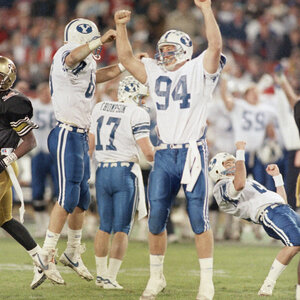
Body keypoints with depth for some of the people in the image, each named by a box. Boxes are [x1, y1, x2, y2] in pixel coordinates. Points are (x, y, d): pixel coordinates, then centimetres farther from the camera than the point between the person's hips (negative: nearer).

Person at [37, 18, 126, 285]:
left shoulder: (84, 66, 17)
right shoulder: (68, 57, -13)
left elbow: (98, 75, 39)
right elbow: (74, 56, -40)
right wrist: (101, 40, -39)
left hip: (80, 136, 10)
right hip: (68, 135, -10)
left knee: (82, 197, 16)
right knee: (68, 197, -12)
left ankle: (73, 253, 30)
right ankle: (47, 256, -8)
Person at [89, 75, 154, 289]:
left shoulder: (99, 109, 9)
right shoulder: (137, 114, -9)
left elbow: (90, 144, 15)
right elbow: (148, 151, -14)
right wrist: (158, 159, 7)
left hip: (102, 172, 5)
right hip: (125, 172, -5)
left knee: (105, 226, 16)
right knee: (122, 229, 1)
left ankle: (101, 273, 20)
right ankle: (111, 278, -2)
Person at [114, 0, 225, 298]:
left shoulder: (199, 70, 0)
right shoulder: (155, 73, 15)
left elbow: (215, 45, -15)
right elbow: (126, 58, 16)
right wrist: (121, 27, 6)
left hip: (192, 153, -5)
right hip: (164, 154, 5)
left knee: (199, 218, -4)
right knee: (156, 218, 6)